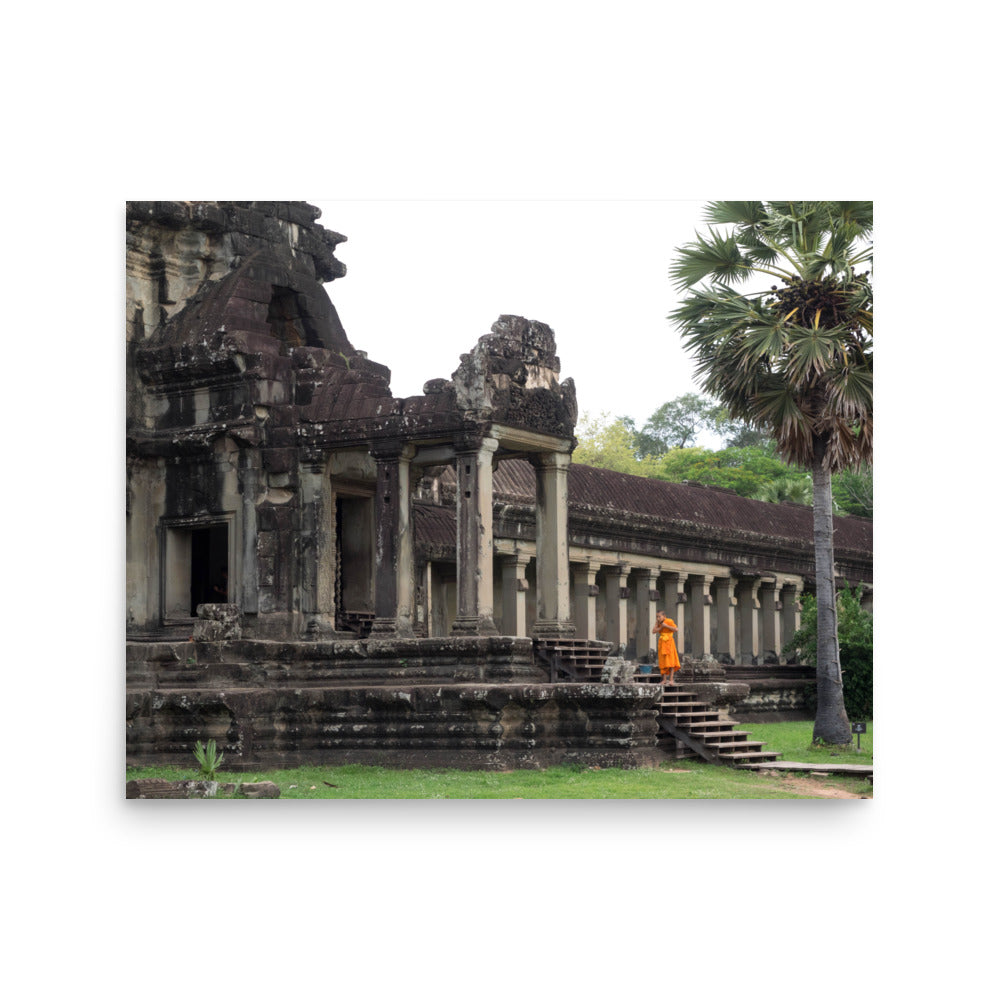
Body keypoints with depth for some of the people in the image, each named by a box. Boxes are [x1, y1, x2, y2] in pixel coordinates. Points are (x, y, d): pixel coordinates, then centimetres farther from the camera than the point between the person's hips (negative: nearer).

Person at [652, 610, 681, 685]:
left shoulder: (669, 621, -8)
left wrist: (666, 626, -18)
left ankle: (671, 679, -10)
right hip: (661, 643, 5)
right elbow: (654, 632, 1)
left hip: (669, 642, -5)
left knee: (670, 661, -8)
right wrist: (661, 627, -10)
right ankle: (664, 680, 3)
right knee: (663, 662, 1)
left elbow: (676, 629, -17)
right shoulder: (658, 623, 9)